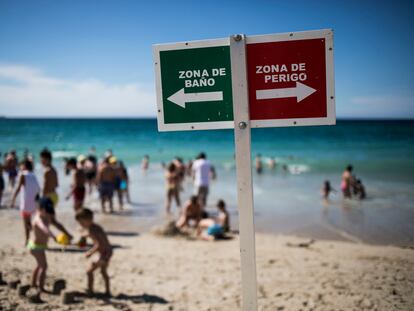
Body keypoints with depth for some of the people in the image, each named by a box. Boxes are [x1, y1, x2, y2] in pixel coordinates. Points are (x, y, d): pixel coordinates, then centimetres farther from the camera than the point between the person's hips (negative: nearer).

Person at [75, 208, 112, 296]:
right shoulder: (95, 226, 6)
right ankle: (107, 291, 37)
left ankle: (90, 291, 15)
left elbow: (99, 245, -29)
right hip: (109, 251, 10)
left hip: (104, 253, -10)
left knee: (89, 271, 4)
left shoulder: (92, 230, -23)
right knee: (103, 271, 27)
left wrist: (90, 253, -17)